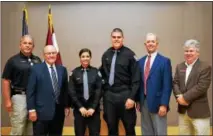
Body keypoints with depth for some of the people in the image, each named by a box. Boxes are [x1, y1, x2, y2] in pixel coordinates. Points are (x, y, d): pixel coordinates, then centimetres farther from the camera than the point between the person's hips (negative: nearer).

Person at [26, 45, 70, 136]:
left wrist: (67, 106, 9)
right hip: (42, 112, -4)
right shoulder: (36, 69, -4)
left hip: (59, 111, 4)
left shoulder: (62, 69, 8)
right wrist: (31, 109, -10)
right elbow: (30, 91, -6)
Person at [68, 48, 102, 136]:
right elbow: (72, 92, -2)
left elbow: (99, 91, -2)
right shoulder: (74, 72, 1)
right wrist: (80, 107, -9)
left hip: (93, 108, 0)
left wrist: (93, 107, -9)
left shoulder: (96, 72, 2)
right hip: (79, 108, 0)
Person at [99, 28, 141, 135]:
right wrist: (103, 91, 8)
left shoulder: (129, 54, -6)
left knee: (129, 127, 8)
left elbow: (136, 78, -8)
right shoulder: (106, 55, 7)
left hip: (124, 95, -3)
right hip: (109, 95, 4)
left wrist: (131, 97, -13)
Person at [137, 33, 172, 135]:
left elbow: (167, 85, -9)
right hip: (143, 102, 5)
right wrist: (138, 100, 9)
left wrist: (164, 104, -14)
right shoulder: (141, 61, 10)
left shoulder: (164, 61, -5)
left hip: (157, 103, -4)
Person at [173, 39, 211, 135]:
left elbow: (202, 87, -18)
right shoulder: (179, 66, 11)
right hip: (183, 110, 6)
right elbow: (175, 83, 4)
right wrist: (179, 96, -14)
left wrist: (185, 97, -19)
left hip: (199, 111, -5)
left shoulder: (205, 67, -8)